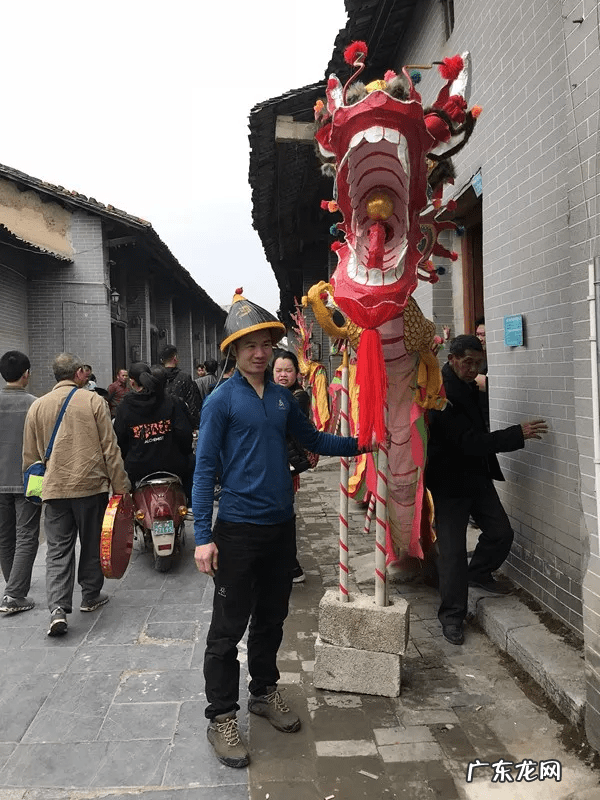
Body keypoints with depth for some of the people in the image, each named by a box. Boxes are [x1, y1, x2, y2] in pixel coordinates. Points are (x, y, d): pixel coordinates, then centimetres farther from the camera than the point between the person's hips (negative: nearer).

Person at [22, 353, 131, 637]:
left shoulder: (37, 406, 4)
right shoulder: (93, 401, -6)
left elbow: (30, 456, 9)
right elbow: (110, 448, -6)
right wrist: (120, 485, 1)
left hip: (54, 489, 2)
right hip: (91, 485, -2)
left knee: (57, 550, 5)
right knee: (93, 544, 14)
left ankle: (58, 607, -7)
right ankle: (91, 597, 26)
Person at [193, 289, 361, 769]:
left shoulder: (281, 398, 7)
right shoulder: (222, 399, -9)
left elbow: (314, 440, 18)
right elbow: (205, 467, -11)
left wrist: (362, 444, 8)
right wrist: (204, 536, -16)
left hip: (281, 525, 6)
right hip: (239, 527, -5)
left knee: (272, 618, 19)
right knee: (229, 627, 3)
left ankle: (265, 692, 38)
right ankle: (222, 718, 19)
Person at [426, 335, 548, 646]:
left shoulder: (468, 387, 7)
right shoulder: (441, 395, -23)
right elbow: (469, 441, -28)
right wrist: (518, 434, -30)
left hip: (477, 477, 9)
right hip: (450, 483, -9)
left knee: (501, 533, 12)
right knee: (453, 550, -2)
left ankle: (478, 573, 39)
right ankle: (451, 616, 13)